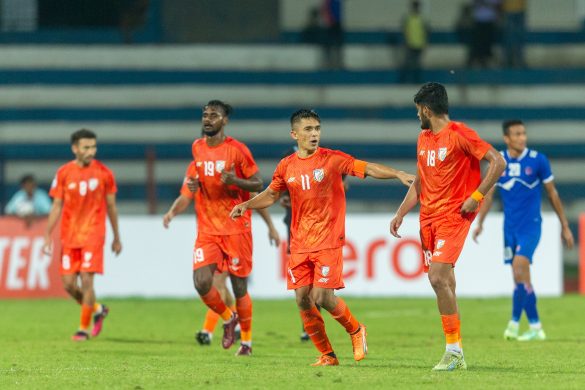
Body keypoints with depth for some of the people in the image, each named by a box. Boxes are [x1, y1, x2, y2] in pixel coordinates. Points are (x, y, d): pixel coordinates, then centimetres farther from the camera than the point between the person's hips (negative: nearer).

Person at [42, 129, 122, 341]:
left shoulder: (104, 173, -1)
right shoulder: (64, 173, 1)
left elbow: (111, 206, 8)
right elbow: (57, 207, 5)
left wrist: (117, 238, 12)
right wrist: (47, 236, 0)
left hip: (93, 235, -2)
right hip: (69, 236, 2)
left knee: (86, 280, -12)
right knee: (68, 284, 1)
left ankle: (84, 328, 0)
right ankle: (97, 309, 27)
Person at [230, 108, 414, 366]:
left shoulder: (333, 159, -5)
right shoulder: (286, 166, 6)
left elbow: (369, 169, -11)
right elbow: (271, 195, 18)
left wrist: (398, 174, -25)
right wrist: (246, 205, 2)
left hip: (328, 242, -4)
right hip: (299, 245, 4)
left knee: (323, 298, -13)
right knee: (303, 301, -1)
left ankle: (355, 330, 16)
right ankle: (327, 355, 12)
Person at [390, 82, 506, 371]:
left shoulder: (460, 134, -11)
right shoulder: (423, 139, 15)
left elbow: (498, 162, -14)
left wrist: (476, 196, -16)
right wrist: (401, 213, 15)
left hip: (454, 215, -8)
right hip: (428, 216, 8)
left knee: (438, 277, -19)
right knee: (444, 283, 6)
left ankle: (454, 350, -13)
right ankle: (456, 356, 10)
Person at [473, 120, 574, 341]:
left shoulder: (538, 160, -5)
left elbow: (552, 194, 4)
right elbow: (489, 194, 10)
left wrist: (565, 226, 7)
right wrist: (480, 222, -1)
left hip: (531, 225, -4)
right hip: (510, 228, 4)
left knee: (519, 267, -21)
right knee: (522, 279, 5)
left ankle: (515, 321, -16)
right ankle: (535, 327, 13)